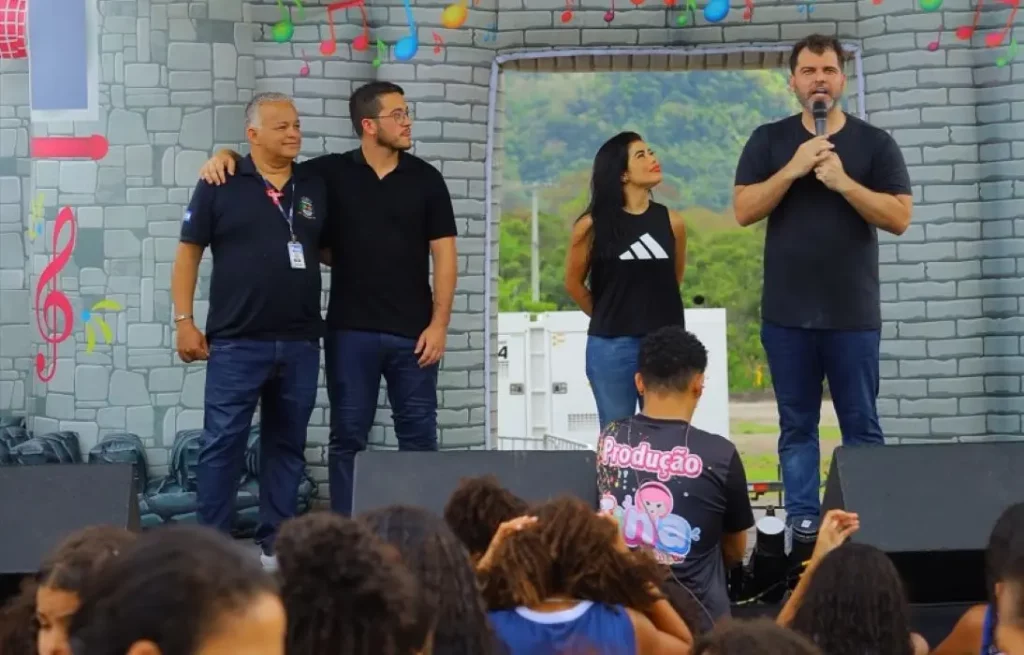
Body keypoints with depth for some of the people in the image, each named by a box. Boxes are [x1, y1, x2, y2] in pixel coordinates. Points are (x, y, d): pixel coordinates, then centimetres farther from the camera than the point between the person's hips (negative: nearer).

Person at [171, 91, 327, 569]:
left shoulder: (316, 188, 9)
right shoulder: (220, 186, -2)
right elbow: (188, 253, 0)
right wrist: (184, 321, -5)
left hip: (300, 343, 4)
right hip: (236, 342, -4)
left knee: (287, 445, 10)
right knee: (222, 443, -3)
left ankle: (277, 544, 17)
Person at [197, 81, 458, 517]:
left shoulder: (425, 179, 3)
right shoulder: (330, 174, 2)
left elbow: (444, 255, 2)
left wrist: (439, 323, -5)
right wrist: (228, 155, -12)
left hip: (412, 332, 0)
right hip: (350, 330, 0)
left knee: (419, 435, 4)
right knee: (348, 436, 4)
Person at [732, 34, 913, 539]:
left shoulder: (875, 143, 3)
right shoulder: (768, 141, 7)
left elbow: (899, 217, -4)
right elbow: (743, 211, -1)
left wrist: (842, 181, -15)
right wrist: (792, 170, -13)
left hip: (854, 313, -1)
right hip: (787, 312, 1)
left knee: (861, 425, 2)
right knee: (797, 424, 5)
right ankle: (801, 517, 8)